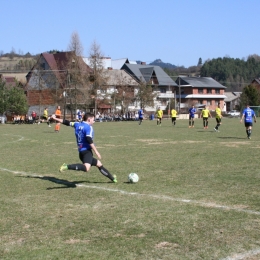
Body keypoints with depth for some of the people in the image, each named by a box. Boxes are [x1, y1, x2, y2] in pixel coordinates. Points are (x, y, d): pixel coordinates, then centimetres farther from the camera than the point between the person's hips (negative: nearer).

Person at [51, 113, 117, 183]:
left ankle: (112, 178, 30)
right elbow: (89, 140, -18)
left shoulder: (77, 124, 14)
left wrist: (55, 118, 37)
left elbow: (67, 122, 24)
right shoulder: (89, 127, -8)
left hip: (81, 151, 10)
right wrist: (96, 151, -16)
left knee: (99, 164, 21)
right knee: (86, 168, -31)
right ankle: (67, 166, -38)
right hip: (86, 151, -10)